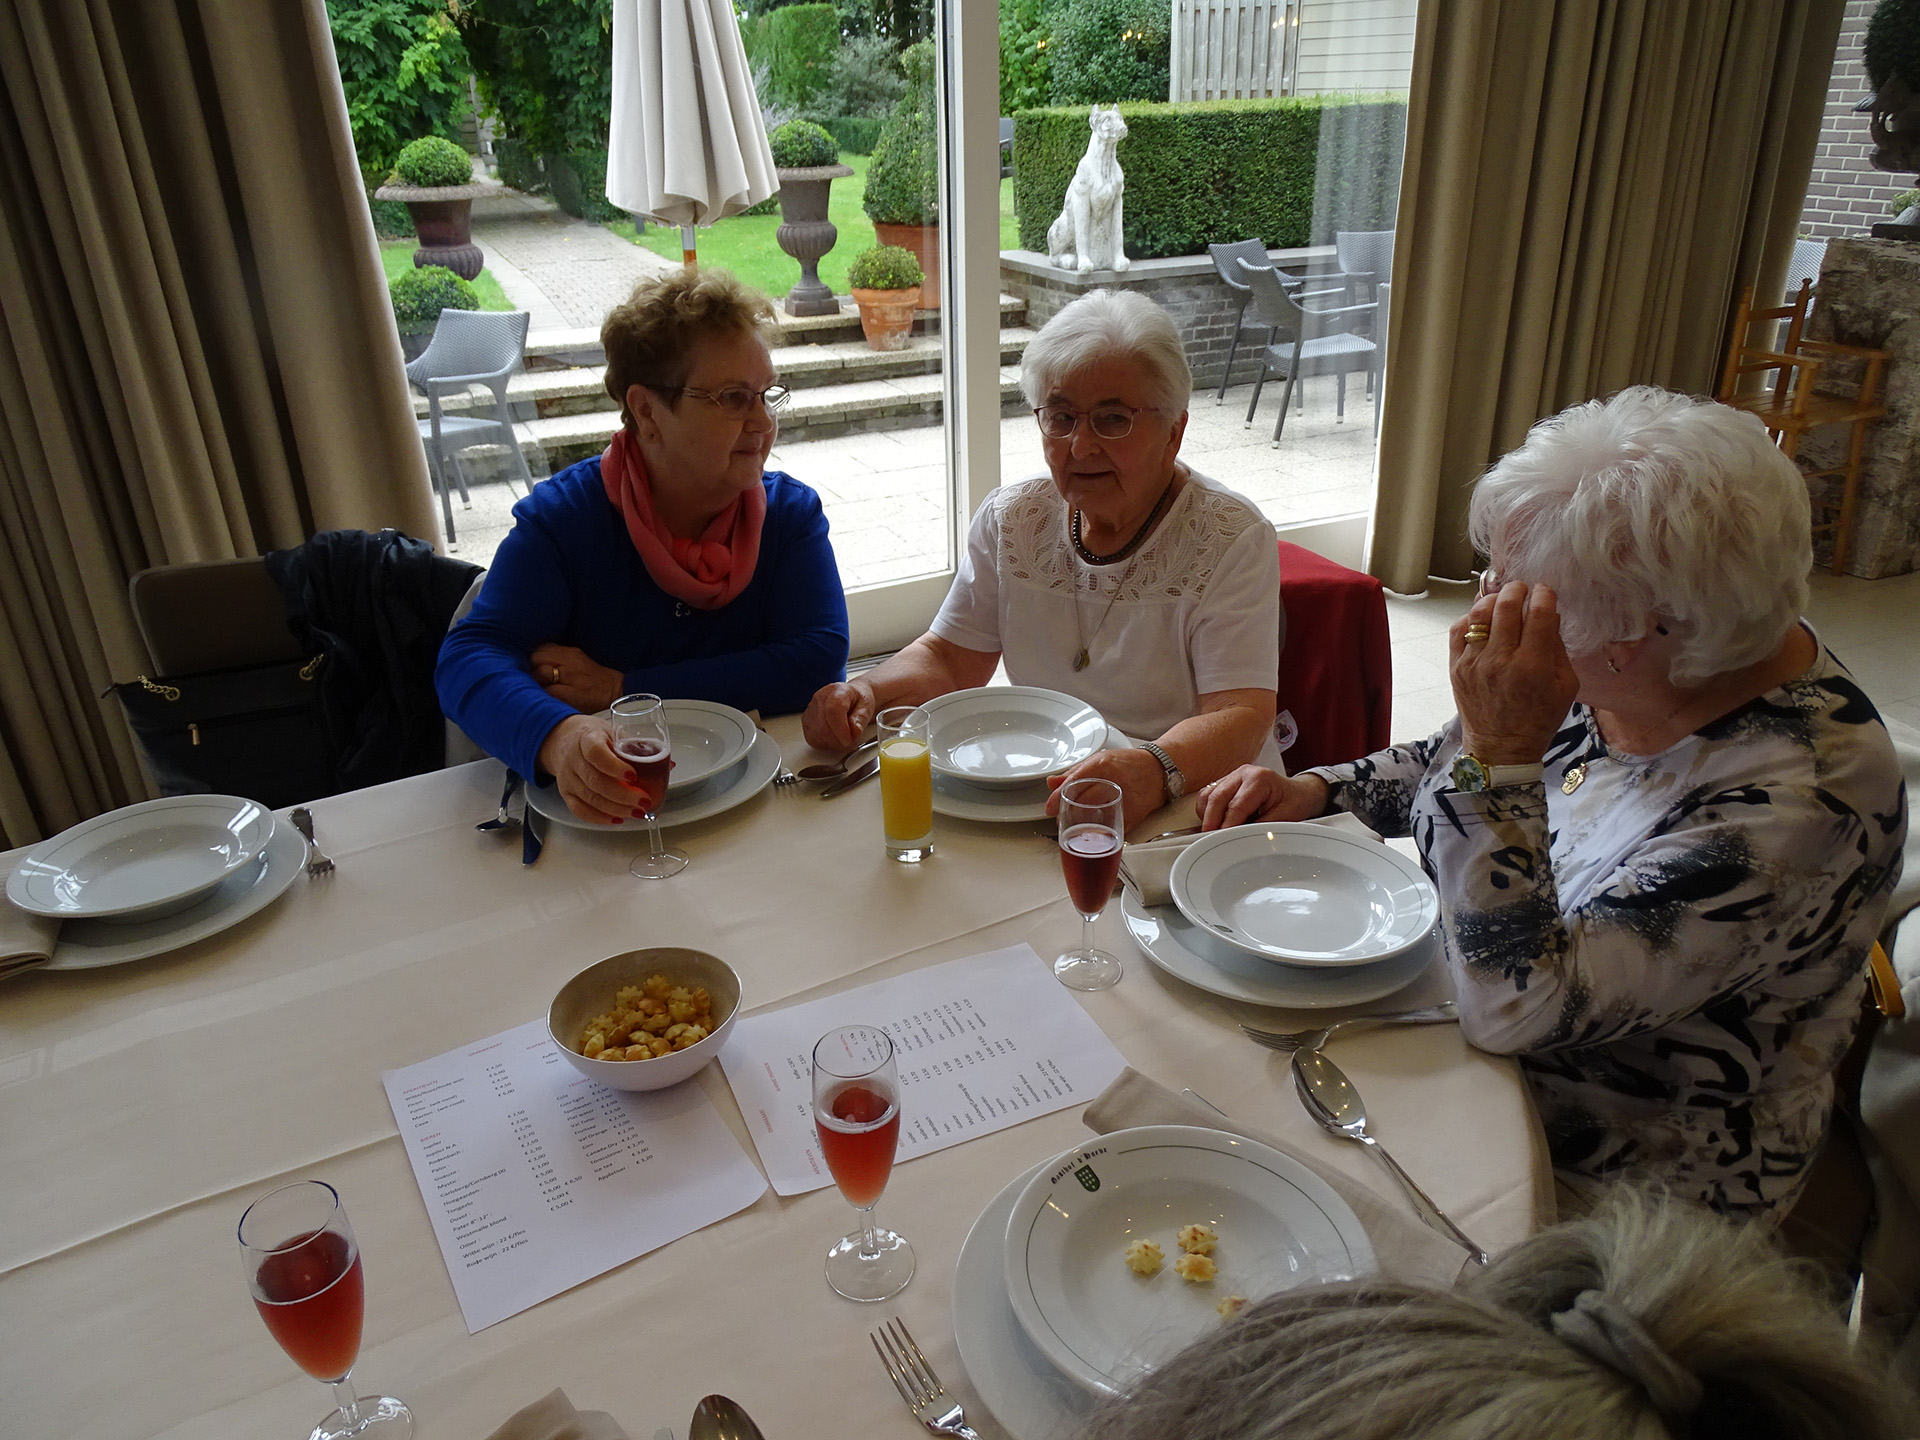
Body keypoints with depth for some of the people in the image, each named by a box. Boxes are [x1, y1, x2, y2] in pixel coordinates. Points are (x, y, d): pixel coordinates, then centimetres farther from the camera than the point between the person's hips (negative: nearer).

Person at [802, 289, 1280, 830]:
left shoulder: (1232, 540, -6)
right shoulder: (1009, 519, 8)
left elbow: (1240, 717, -17)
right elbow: (948, 658, 13)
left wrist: (1155, 770, -38)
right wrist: (867, 691, -9)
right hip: (1036, 792, 4)